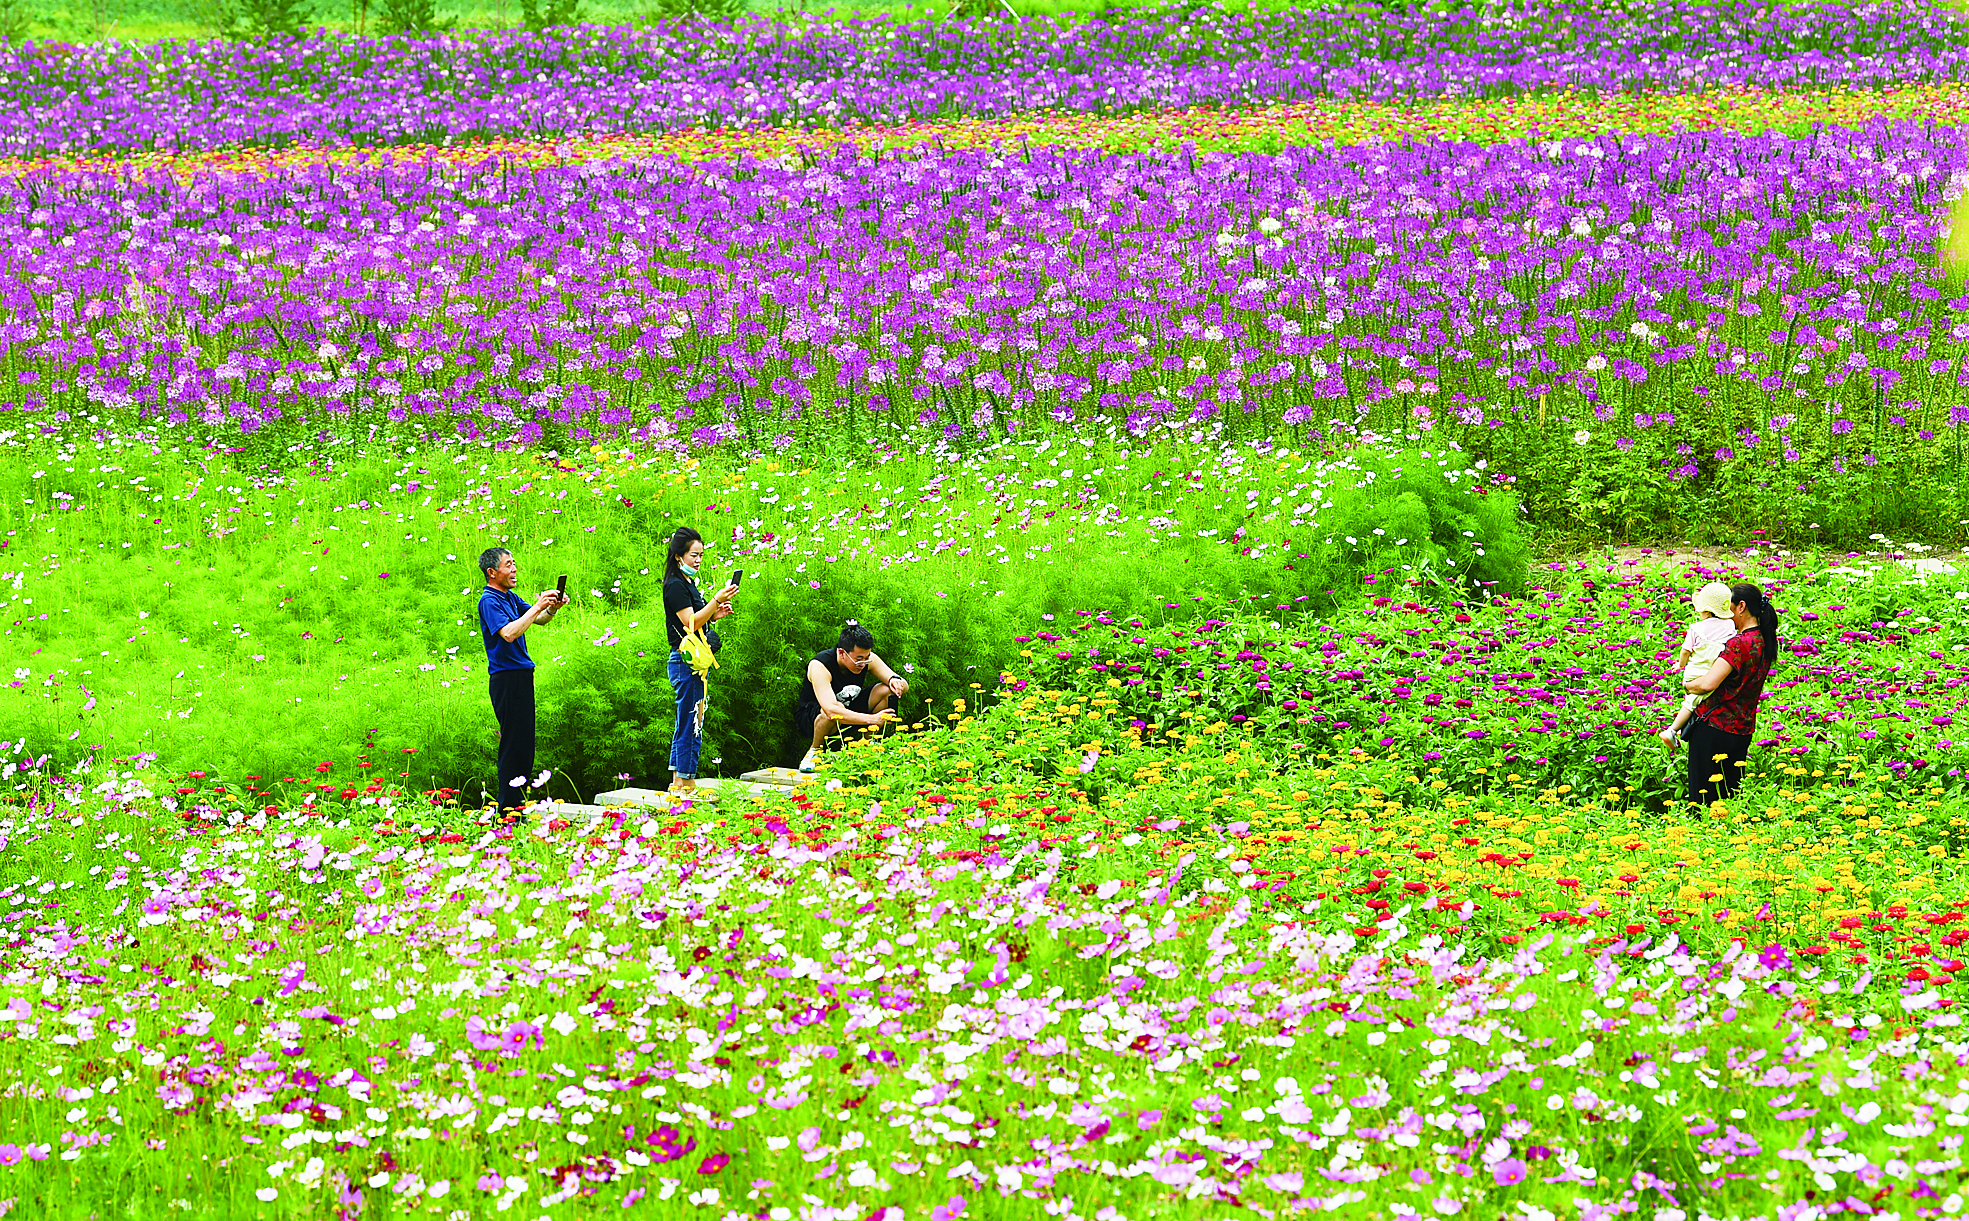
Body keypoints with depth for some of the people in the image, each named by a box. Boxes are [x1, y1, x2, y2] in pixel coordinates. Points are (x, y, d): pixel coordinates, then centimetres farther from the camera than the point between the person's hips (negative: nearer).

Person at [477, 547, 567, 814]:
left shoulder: (510, 598, 16)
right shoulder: (489, 601, -12)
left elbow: (539, 620, 23)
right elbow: (508, 633, -26)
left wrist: (552, 608, 1)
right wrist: (538, 607, -24)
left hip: (521, 676, 10)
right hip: (506, 678, -10)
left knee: (524, 744, 11)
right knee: (514, 744, -9)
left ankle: (519, 804, 15)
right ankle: (509, 811, -8)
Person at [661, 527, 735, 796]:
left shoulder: (689, 583, 18)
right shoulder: (675, 585, -11)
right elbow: (690, 623, -19)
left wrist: (715, 614, 9)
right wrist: (717, 600, -23)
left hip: (697, 661, 10)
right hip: (686, 660, -10)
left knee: (686, 724, 11)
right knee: (691, 723, -8)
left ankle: (678, 782, 15)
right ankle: (686, 783, -6)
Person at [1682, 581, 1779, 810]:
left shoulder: (1738, 643, -19)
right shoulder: (1764, 643, 9)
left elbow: (1708, 683, -27)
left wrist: (1686, 684, -6)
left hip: (1715, 727, -8)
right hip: (1743, 729, 8)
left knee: (1705, 796, -2)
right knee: (1732, 793, 14)